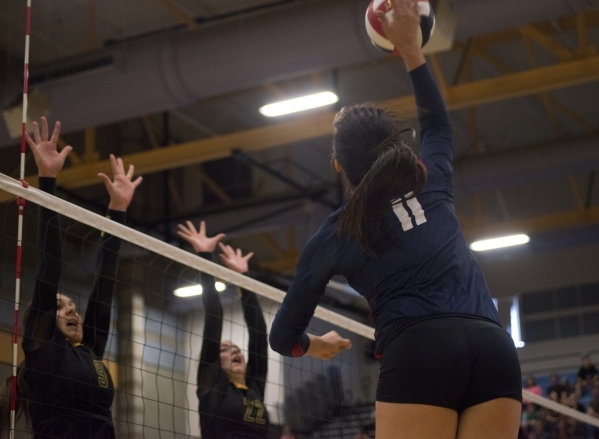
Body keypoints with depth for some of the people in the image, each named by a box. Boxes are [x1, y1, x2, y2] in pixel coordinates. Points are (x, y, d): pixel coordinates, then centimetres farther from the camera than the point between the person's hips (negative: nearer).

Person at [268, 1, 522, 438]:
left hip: (420, 352, -3)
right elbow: (437, 125, 45)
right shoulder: (433, 185, 19)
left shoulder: (336, 235, 13)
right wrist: (410, 47, 45)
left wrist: (315, 344, 45)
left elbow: (283, 336, 22)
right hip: (495, 348, 4)